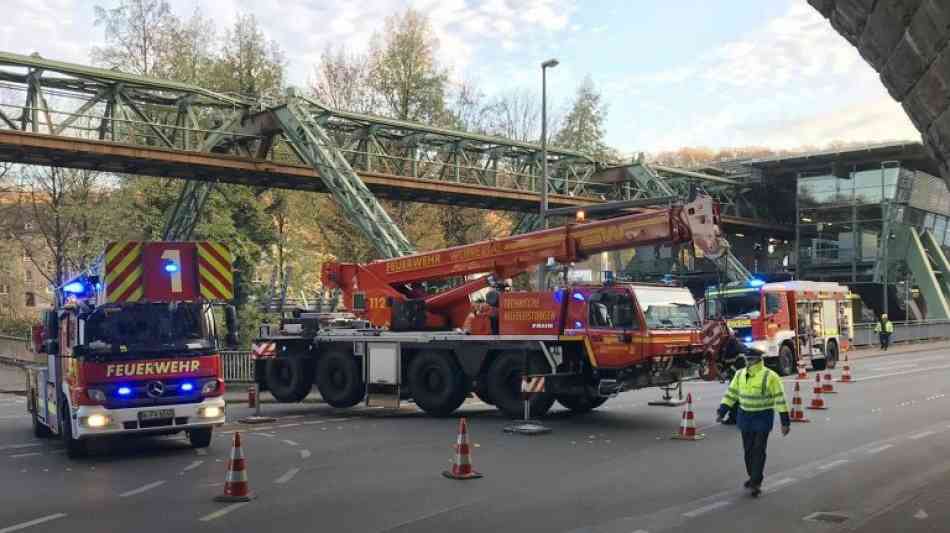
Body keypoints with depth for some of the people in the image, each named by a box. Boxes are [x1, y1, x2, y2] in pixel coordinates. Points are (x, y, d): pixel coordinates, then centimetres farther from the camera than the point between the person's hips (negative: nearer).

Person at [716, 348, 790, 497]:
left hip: (763, 418, -5)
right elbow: (731, 394, 10)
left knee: (758, 450, -6)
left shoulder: (770, 376, -14)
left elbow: (780, 399, -13)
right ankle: (753, 477, 30)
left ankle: (756, 483, -2)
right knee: (748, 449, 13)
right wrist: (721, 412, 5)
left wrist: (785, 422, -14)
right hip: (745, 417, 5)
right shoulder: (740, 375, 3)